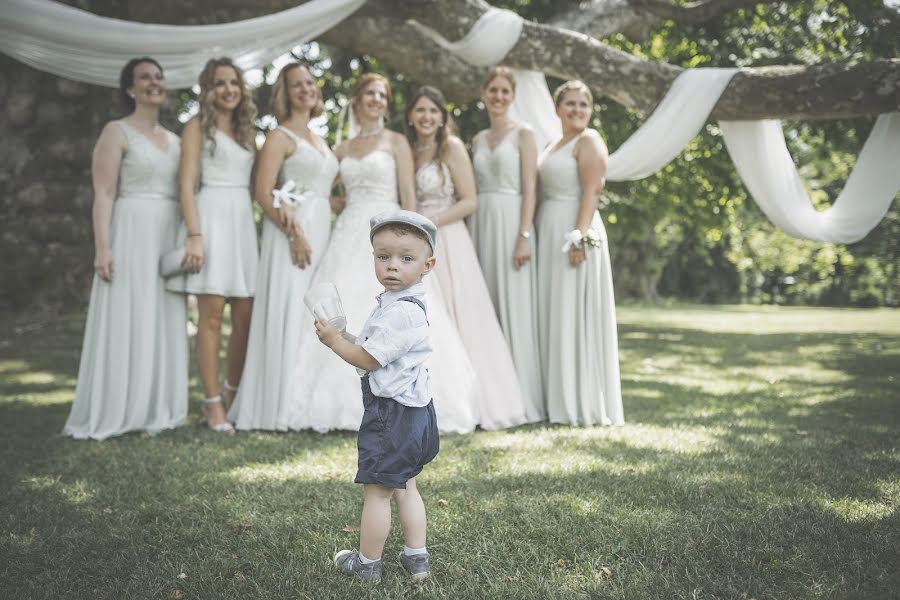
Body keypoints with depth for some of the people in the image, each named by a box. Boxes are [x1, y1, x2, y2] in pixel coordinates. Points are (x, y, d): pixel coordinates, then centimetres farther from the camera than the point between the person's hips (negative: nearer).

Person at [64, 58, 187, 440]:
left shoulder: (175, 140, 17)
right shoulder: (117, 132, -1)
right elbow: (104, 194, -9)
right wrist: (102, 247, -19)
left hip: (169, 239, 6)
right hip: (132, 235, -6)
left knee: (163, 325, 7)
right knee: (126, 323, -5)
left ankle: (154, 410, 14)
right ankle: (114, 413, 2)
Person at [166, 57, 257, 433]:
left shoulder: (247, 131, 21)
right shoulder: (198, 127, 4)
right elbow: (187, 185, -5)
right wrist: (194, 235, -15)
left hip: (244, 221, 6)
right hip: (212, 216, -5)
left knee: (246, 316, 2)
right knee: (212, 315, -6)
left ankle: (233, 394, 17)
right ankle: (214, 405, -1)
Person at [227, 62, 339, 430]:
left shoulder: (319, 141, 20)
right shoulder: (280, 136, -2)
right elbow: (262, 192, -12)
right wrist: (294, 233, -20)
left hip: (321, 233, 8)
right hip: (292, 233, -7)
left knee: (313, 317, 8)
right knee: (288, 314, -8)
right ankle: (280, 407, -3)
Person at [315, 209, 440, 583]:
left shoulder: (401, 312, -24)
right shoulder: (399, 303, 9)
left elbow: (368, 359, -20)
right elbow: (374, 347, 18)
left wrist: (333, 341, -7)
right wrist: (346, 339, 3)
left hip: (391, 413, -11)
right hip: (412, 410, 11)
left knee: (376, 491, 4)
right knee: (405, 486, 20)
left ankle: (367, 564, 19)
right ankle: (416, 558, 29)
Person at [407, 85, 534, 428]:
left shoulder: (452, 147, -3)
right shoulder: (409, 151, 13)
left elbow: (469, 201, -8)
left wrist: (430, 223, -15)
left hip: (447, 242, -5)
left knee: (456, 320, -5)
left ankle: (472, 402, 2)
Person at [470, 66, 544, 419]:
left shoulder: (523, 134, 1)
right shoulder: (478, 140, 17)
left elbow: (529, 189, -7)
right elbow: (472, 191, 16)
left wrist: (524, 236, -17)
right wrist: (472, 235, 8)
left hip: (510, 223, -5)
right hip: (481, 224, 6)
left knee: (513, 309, -5)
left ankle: (520, 399, 1)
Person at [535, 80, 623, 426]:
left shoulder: (589, 141, -4)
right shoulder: (553, 146, 21)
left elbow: (592, 190, -14)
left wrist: (580, 235, -24)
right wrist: (531, 236, 12)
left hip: (574, 232, -9)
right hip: (550, 235, 9)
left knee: (574, 315, -7)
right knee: (555, 316, 8)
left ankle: (583, 404, -1)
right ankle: (561, 400, 15)